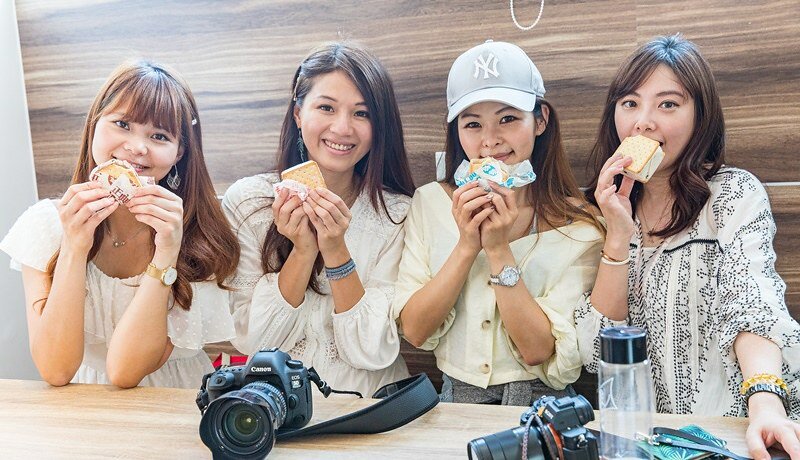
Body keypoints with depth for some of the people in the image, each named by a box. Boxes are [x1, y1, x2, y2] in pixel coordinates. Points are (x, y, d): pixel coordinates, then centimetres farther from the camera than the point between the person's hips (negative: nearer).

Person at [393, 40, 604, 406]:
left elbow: (539, 351, -11)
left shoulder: (577, 223, -7)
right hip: (456, 400, 2)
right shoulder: (430, 202, -1)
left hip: (542, 404, -1)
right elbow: (414, 331, -5)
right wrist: (466, 246, -16)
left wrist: (499, 251, -19)